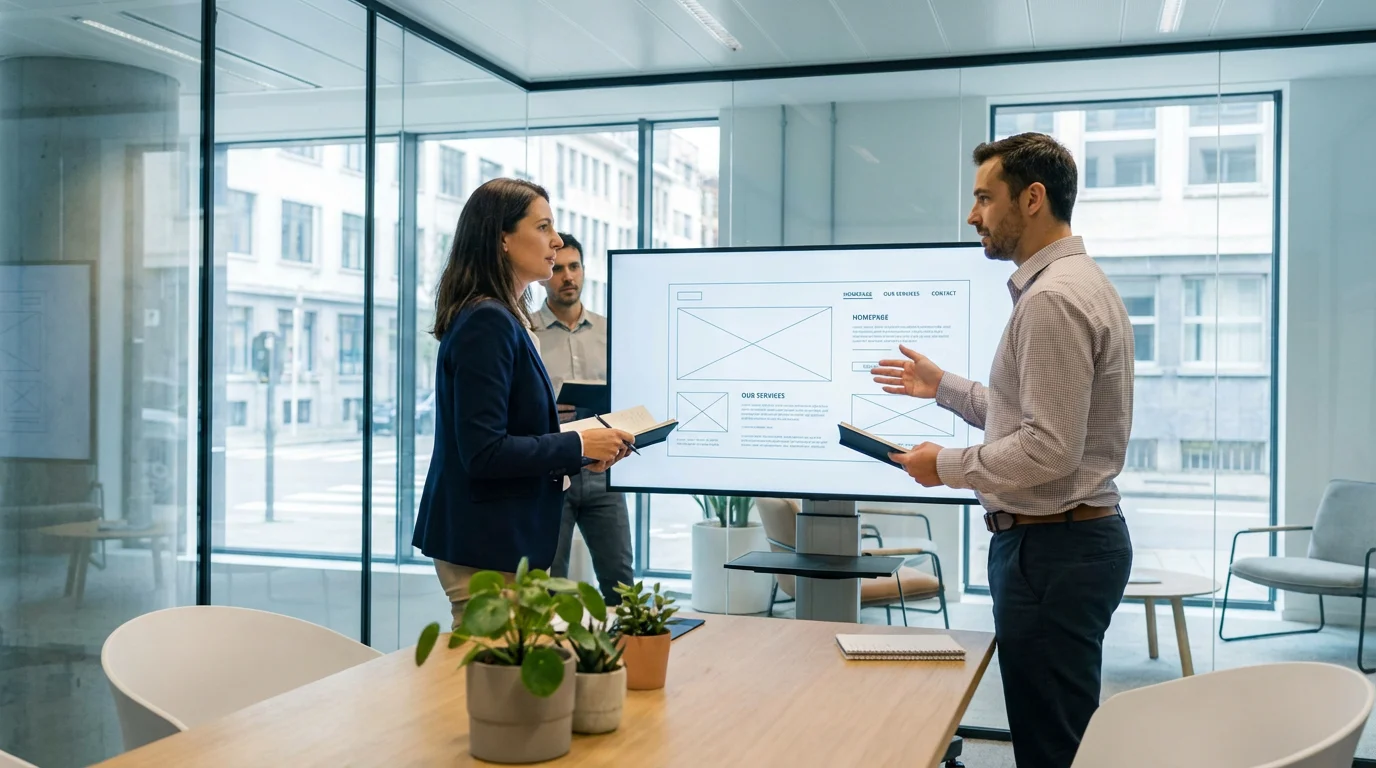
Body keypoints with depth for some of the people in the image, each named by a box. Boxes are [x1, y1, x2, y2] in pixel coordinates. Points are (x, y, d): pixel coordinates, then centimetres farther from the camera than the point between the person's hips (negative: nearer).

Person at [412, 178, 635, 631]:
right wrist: (577, 446, -15)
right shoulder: (487, 322, -17)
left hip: (506, 539, 10)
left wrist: (580, 456, 9)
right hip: (485, 546, -10)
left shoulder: (508, 320, 13)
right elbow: (483, 452, -23)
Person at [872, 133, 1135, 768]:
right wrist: (942, 385, 24)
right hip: (1076, 534, 11)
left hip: (1050, 548, -11)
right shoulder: (1077, 282, 15)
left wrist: (946, 466, -10)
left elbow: (1049, 450, -23)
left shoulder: (1053, 298, -18)